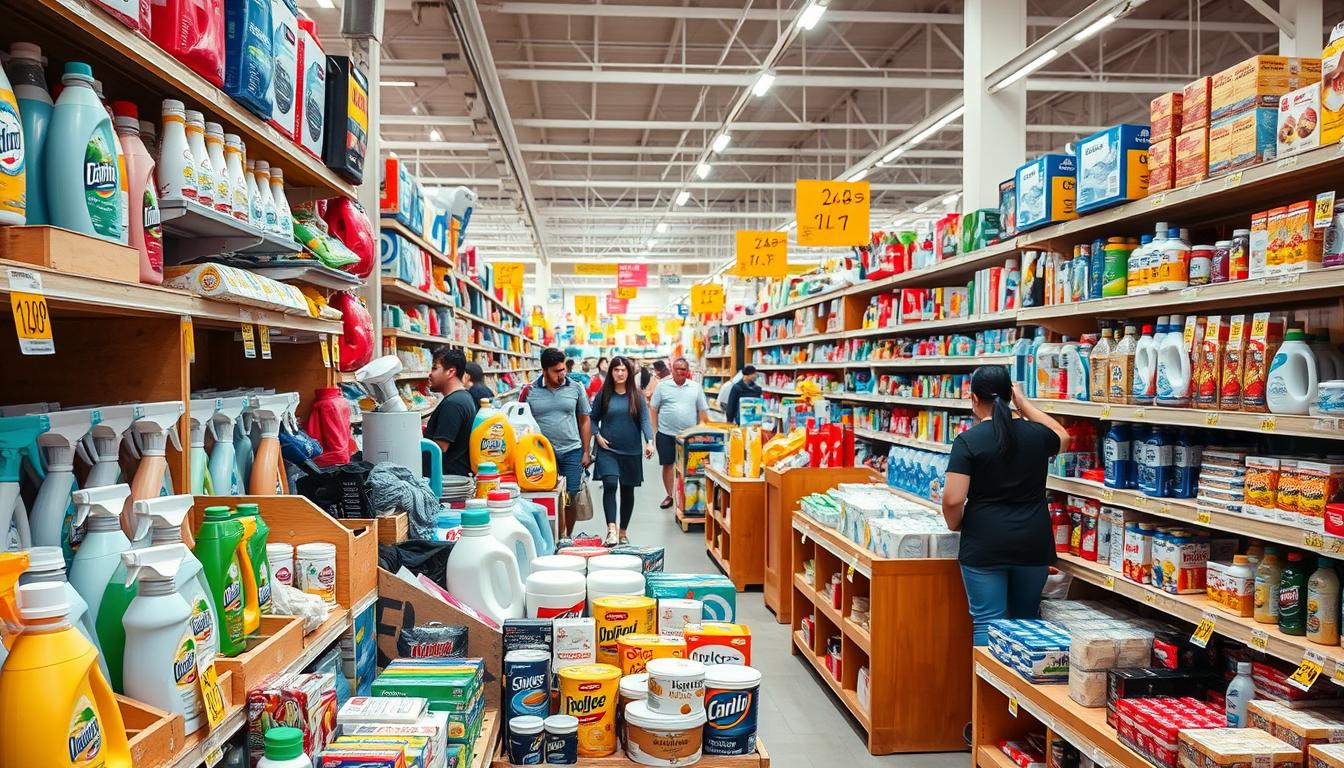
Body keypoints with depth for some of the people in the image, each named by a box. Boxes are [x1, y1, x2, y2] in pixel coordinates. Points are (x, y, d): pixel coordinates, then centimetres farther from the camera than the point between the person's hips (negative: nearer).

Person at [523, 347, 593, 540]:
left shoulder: (576, 388, 1)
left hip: (572, 451, 1)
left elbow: (584, 421, 8)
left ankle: (568, 536, 23)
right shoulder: (529, 391, -3)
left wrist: (586, 452, 6)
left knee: (572, 497, 5)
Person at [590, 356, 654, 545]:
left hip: (631, 451, 1)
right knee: (610, 485, -21)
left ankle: (623, 531, 24)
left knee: (628, 490, 10)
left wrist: (649, 441, -22)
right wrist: (597, 436, -7)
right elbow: (593, 419, 9)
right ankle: (611, 529, -26)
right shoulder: (603, 395, 2)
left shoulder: (636, 397, 1)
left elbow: (645, 420, -8)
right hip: (607, 449, -1)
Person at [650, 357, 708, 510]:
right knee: (667, 464, 7)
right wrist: (653, 431, -1)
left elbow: (702, 411, 6)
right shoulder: (662, 386, 1)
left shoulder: (696, 387, 3)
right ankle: (670, 496, 20)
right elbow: (654, 409, 3)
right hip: (666, 434, 0)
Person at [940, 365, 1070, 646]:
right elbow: (1061, 436, 28)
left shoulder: (968, 441, -10)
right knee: (1027, 620, 19)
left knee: (988, 623, 1)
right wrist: (1024, 403, 28)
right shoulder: (1035, 434, 2)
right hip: (1033, 544, 4)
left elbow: (953, 500, -16)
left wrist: (954, 525, 5)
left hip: (985, 546, -4)